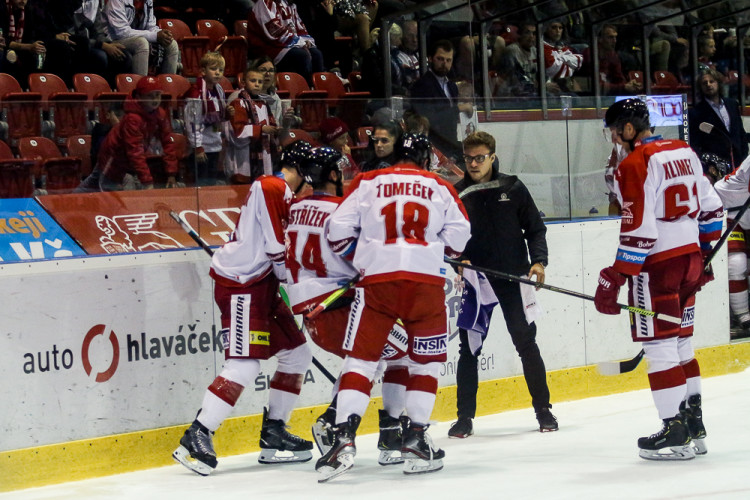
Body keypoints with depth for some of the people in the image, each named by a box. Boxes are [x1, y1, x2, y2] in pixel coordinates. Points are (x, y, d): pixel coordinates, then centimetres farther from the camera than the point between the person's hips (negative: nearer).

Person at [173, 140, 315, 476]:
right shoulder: (272, 188, -15)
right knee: (244, 364, -17)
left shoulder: (285, 196, 19)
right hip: (241, 286, -11)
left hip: (262, 285, 11)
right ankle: (196, 438, -15)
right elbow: (278, 247, -19)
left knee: (297, 353, 13)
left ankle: (273, 435, 19)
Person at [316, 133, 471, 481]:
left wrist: (359, 253, 25)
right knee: (427, 361, 14)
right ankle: (415, 440, 9)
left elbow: (338, 230, 6)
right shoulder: (438, 187, 14)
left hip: (376, 277, 0)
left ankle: (344, 439, -12)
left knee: (360, 358, 2)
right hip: (427, 278, 0)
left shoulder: (368, 182, 13)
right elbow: (458, 235, 8)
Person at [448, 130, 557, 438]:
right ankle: (465, 417, 8)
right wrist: (458, 260, -12)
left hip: (513, 277, 0)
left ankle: (543, 410, 13)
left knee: (526, 342, 1)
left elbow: (535, 228, 7)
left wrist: (538, 261, -7)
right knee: (468, 347, 0)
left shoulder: (512, 188, 3)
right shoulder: (456, 193, 3)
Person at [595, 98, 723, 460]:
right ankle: (694, 427, 19)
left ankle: (676, 434, -4)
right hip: (689, 259, 8)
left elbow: (638, 231, -20)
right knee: (681, 343, 16)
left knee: (659, 346, -4)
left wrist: (615, 277, -16)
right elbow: (711, 208, 17)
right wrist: (703, 254, 25)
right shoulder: (684, 152, 11)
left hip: (657, 264, -8)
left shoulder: (635, 165, -15)